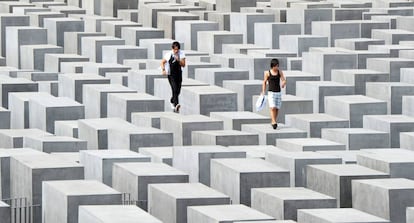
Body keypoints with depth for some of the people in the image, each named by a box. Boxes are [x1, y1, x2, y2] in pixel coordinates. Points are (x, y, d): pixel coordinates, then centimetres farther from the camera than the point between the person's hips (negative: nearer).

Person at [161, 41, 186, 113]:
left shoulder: (181, 54, -4)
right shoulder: (168, 55, -7)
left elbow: (183, 65, -9)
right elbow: (162, 62, 7)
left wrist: (178, 60, -27)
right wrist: (163, 70, -9)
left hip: (179, 74, 3)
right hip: (171, 75, -3)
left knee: (178, 91, 11)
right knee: (174, 89, -22)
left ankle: (172, 101, 41)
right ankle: (176, 105, -33)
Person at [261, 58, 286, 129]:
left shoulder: (280, 72, 4)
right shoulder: (267, 73, -2)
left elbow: (284, 80, -1)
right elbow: (264, 82, 6)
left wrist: (283, 83, -25)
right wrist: (263, 92, 3)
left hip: (278, 93, 3)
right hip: (271, 92, -3)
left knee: (277, 109, 5)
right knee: (273, 108, -16)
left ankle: (273, 122, 19)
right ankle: (274, 122, -18)